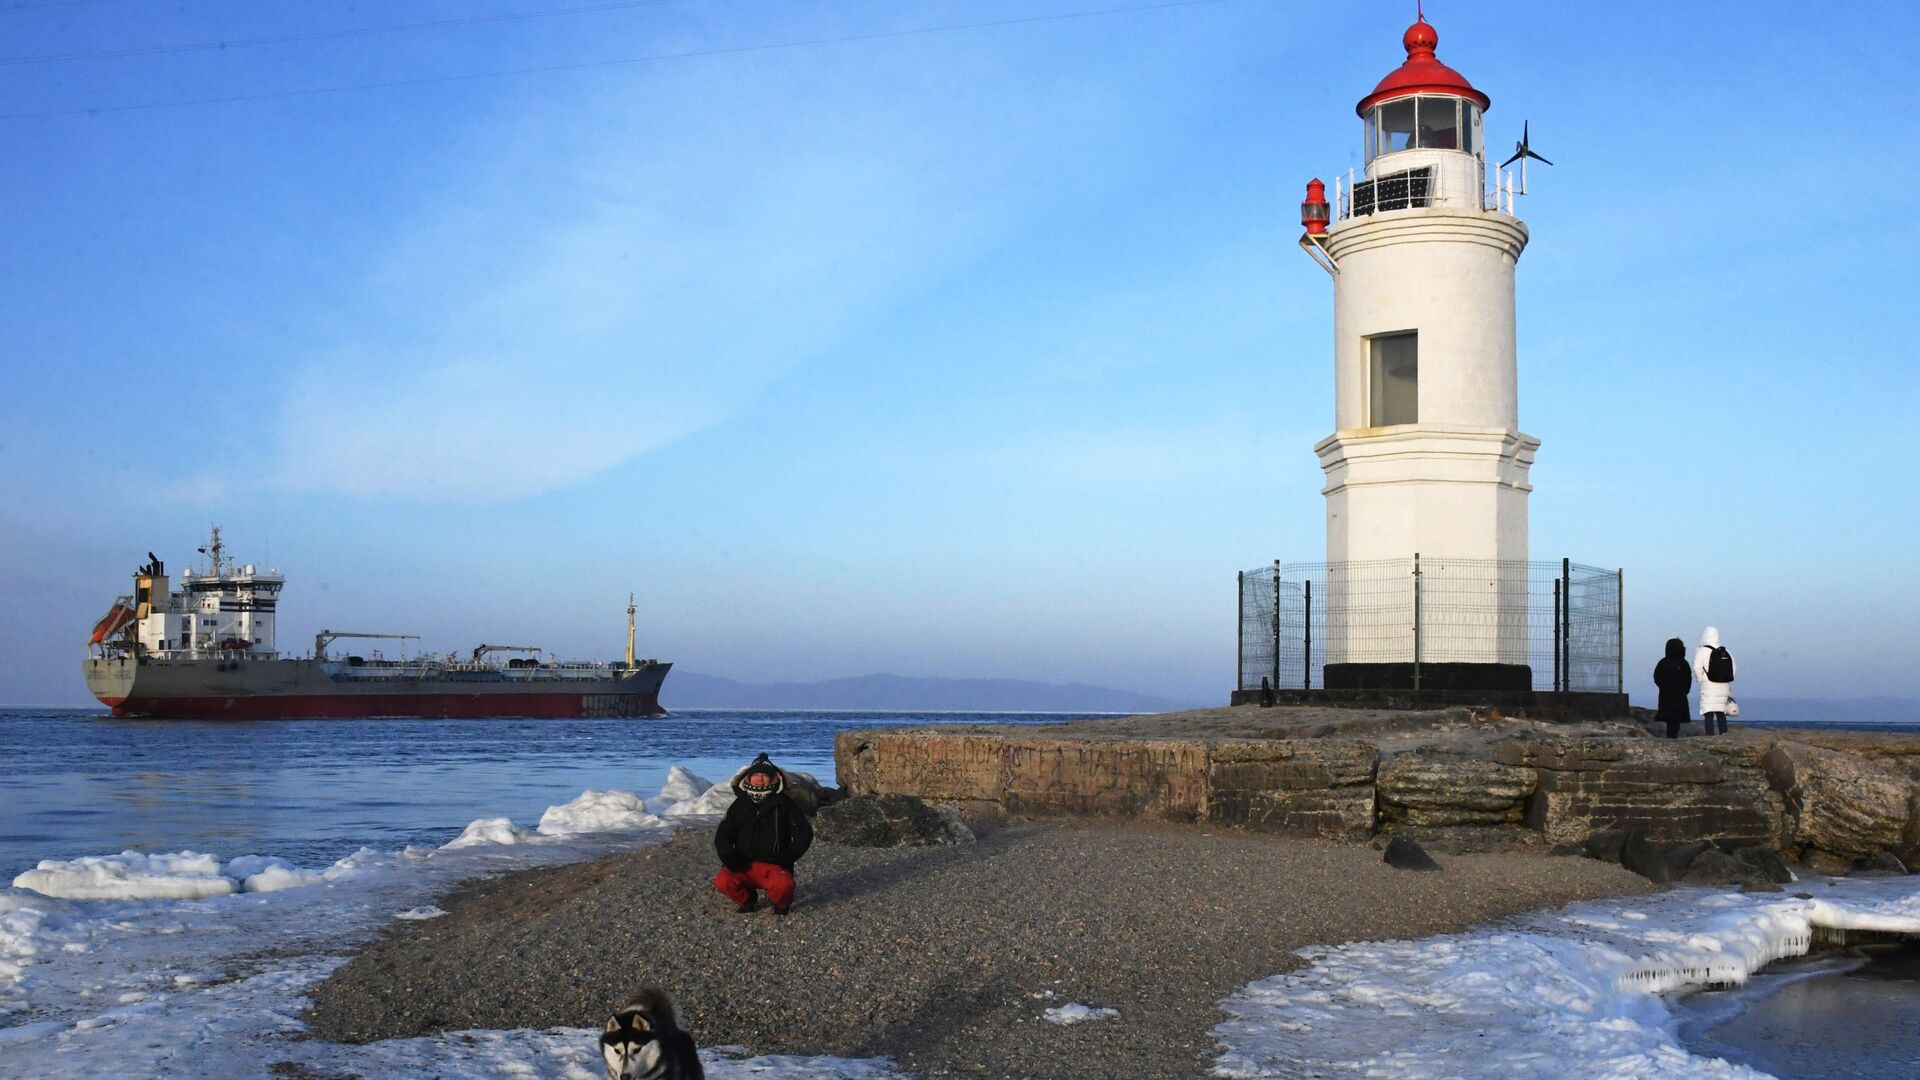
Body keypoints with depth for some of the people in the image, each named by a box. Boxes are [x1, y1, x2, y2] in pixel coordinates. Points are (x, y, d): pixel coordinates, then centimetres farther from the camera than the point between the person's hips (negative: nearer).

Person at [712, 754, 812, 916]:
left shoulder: (784, 804, 7)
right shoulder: (739, 805, 13)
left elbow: (804, 832, 6)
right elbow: (722, 835, 14)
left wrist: (789, 856, -9)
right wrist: (729, 857, -7)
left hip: (773, 866, -2)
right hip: (743, 866, 2)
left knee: (784, 886, -36)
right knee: (723, 882, -29)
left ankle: (781, 903, 3)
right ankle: (747, 900, 5)